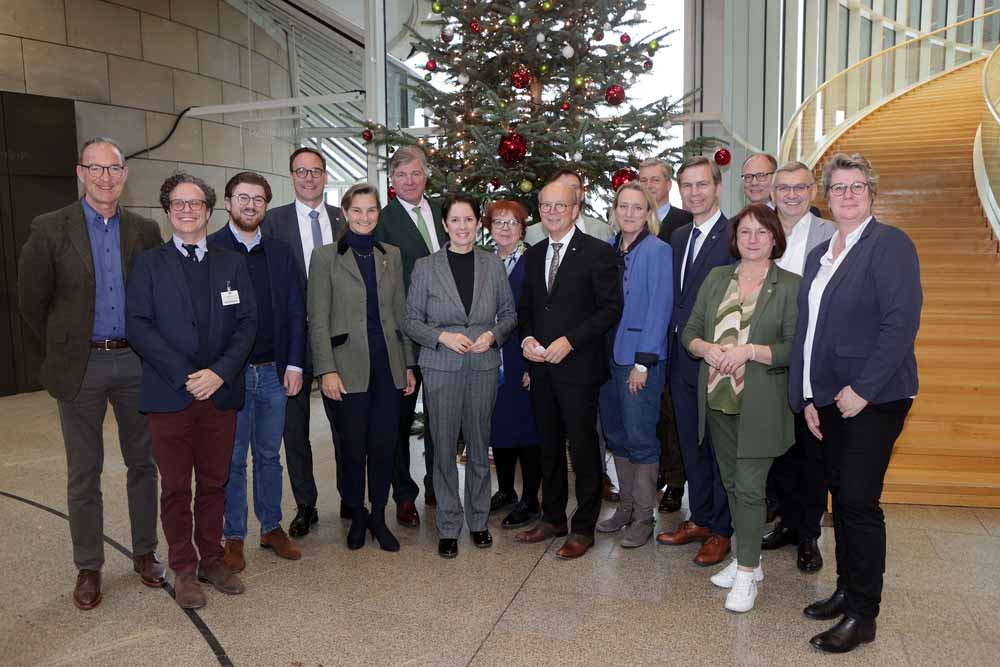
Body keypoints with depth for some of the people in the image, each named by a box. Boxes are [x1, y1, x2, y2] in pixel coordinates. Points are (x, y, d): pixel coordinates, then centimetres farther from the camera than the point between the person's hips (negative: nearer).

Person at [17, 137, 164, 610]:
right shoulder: (50, 229, -4)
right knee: (84, 474, 8)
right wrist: (62, 348, 7)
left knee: (143, 463, 11)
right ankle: (88, 568, 22)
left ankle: (145, 553, 27)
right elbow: (32, 300, 3)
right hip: (82, 367, -2)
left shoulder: (145, 231, 2)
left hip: (136, 362, 2)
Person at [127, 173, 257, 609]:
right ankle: (183, 569, 19)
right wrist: (184, 375, -15)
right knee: (175, 487, 6)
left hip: (221, 393, 2)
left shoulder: (232, 264, 11)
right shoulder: (149, 264, 5)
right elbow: (138, 324, -5)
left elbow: (247, 322, 3)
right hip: (169, 395, -2)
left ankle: (211, 559, 25)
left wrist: (220, 372, -12)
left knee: (214, 483, 11)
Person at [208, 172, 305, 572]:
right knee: (232, 459, 8)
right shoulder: (209, 250, -4)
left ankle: (272, 528, 27)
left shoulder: (281, 252, 8)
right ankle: (233, 537, 21)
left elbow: (295, 312, 8)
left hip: (274, 372, 4)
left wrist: (294, 365, 1)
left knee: (269, 455, 14)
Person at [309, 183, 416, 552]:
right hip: (348, 367, -3)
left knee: (384, 446, 6)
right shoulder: (326, 256, -1)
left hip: (388, 366, 3)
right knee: (353, 447, 6)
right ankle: (356, 516, 27)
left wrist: (409, 364, 8)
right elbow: (318, 319, -4)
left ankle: (378, 516, 24)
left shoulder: (392, 255, 10)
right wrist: (327, 370, -12)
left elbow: (401, 313, 12)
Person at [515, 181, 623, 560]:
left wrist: (569, 341, -17)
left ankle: (584, 528, 16)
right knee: (549, 445, 15)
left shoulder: (597, 252, -6)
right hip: (541, 367, 6)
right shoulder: (533, 255, 13)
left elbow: (612, 307, -11)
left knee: (583, 448, 3)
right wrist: (527, 338, -2)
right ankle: (552, 518, 29)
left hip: (579, 366, -6)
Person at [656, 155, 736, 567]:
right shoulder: (679, 237, 14)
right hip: (682, 358, 7)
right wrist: (674, 343, 7)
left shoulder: (735, 236, -10)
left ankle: (721, 530, 18)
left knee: (721, 445, 4)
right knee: (691, 444, 16)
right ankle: (700, 519, 30)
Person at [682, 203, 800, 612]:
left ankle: (747, 573, 9)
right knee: (731, 483, 15)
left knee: (750, 487, -4)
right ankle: (747, 558, 30)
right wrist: (707, 349, -12)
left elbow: (795, 349, -9)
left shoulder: (791, 286, -4)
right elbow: (689, 332, 8)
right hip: (718, 398, 5)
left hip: (760, 403, -5)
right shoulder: (716, 278, 10)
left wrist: (750, 351, -21)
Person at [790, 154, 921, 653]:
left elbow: (901, 322, -17)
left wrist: (861, 389, -19)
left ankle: (862, 616, 9)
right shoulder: (819, 254, 14)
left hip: (872, 399, -7)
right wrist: (807, 397, 8)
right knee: (841, 497, 14)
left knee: (859, 501, -5)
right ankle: (846, 590, 28)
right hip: (829, 399, 7)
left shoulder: (890, 244, -8)